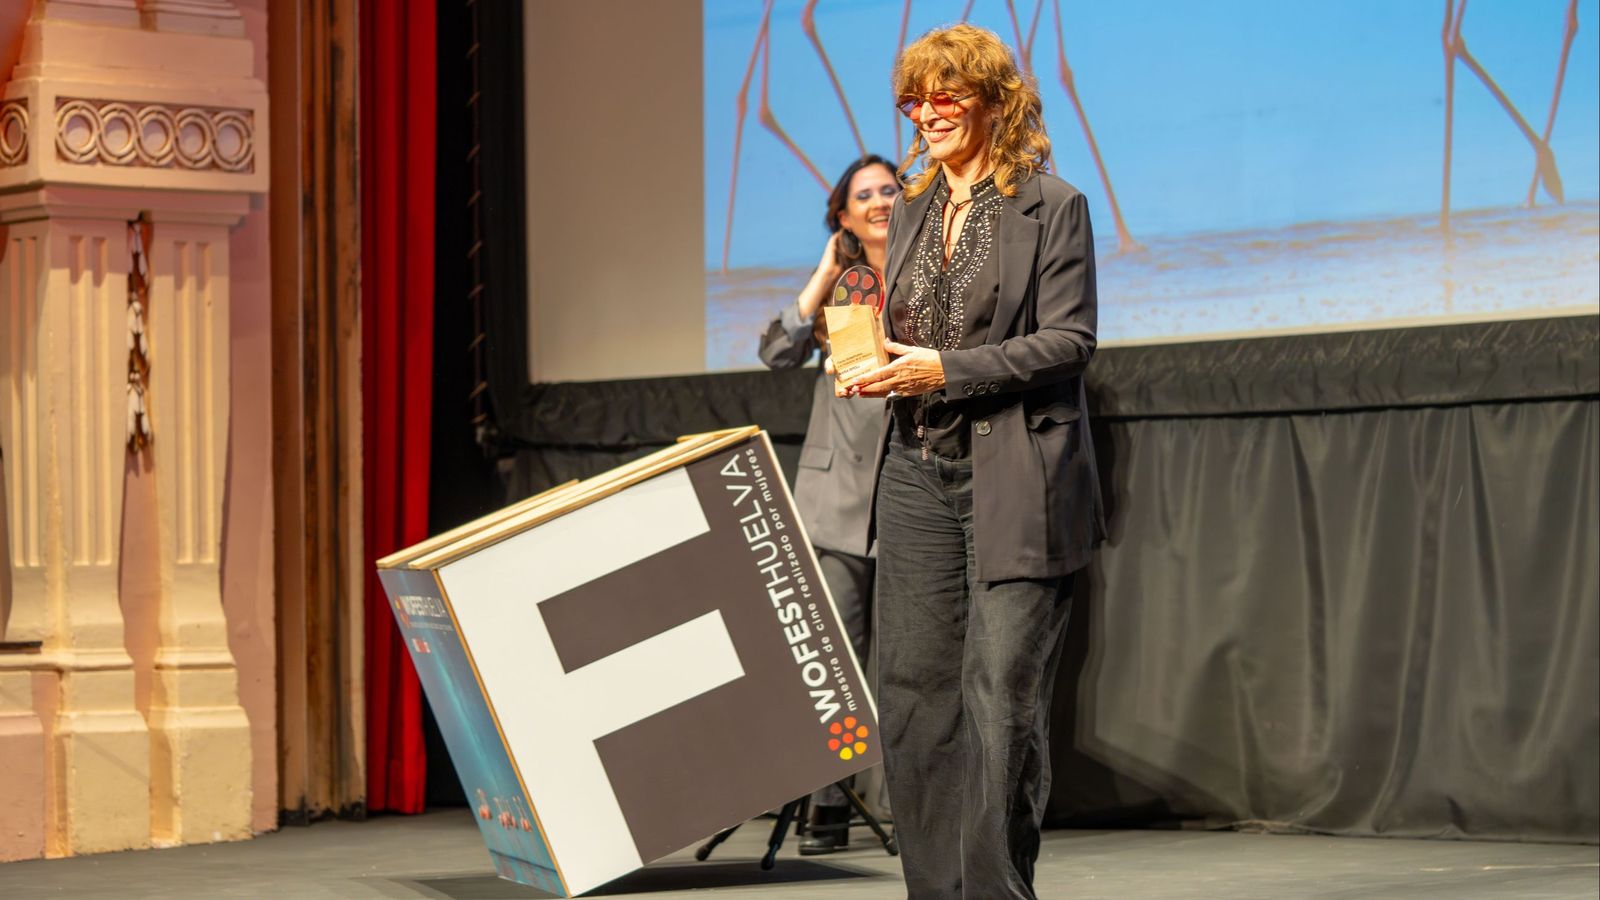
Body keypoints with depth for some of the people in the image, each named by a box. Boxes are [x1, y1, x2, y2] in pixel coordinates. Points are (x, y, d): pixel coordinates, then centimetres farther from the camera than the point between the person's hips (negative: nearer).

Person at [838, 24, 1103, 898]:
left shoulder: (1052, 208, -3)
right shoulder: (909, 213, 16)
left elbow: (1068, 342, -10)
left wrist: (944, 370, -17)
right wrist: (876, 367, 0)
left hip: (1015, 482, -7)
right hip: (919, 474, 7)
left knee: (1004, 689, -7)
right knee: (911, 689, 5)